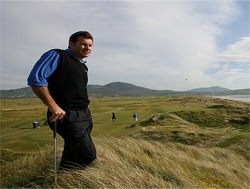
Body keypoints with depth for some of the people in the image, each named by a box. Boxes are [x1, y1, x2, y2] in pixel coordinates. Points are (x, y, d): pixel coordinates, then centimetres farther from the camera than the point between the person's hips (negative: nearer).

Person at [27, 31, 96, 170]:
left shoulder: (83, 67, 18)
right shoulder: (57, 55, -7)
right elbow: (35, 79, -18)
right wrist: (54, 107, -23)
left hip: (85, 115, 9)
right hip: (67, 115, -9)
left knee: (72, 156, 15)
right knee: (89, 155, -8)